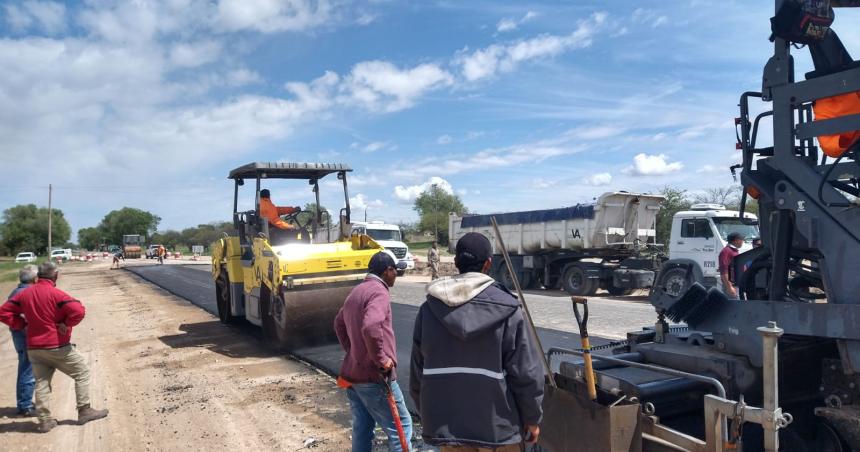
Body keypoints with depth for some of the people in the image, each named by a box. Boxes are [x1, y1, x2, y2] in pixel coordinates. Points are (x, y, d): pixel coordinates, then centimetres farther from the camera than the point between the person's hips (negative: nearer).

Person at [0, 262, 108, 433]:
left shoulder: (24, 293, 3)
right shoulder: (56, 294, -18)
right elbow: (78, 311, -30)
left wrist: (23, 324, 8)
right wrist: (66, 323, -13)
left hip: (34, 348, 6)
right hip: (57, 347, -6)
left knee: (41, 382, 15)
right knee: (82, 373, 7)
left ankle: (45, 420, 17)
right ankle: (84, 411, 8)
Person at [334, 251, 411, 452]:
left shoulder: (357, 291, 14)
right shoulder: (379, 291, -16)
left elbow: (339, 323, 26)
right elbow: (371, 327, -33)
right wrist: (381, 359, -23)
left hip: (353, 372, 9)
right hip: (374, 376, -9)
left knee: (362, 427, 16)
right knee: (400, 425, 2)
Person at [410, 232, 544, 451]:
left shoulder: (429, 309, -1)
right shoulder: (506, 308, -13)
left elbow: (417, 372, 5)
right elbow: (525, 372, -11)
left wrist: (428, 415, 18)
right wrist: (532, 418, 3)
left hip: (445, 423, 3)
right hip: (496, 425, -3)